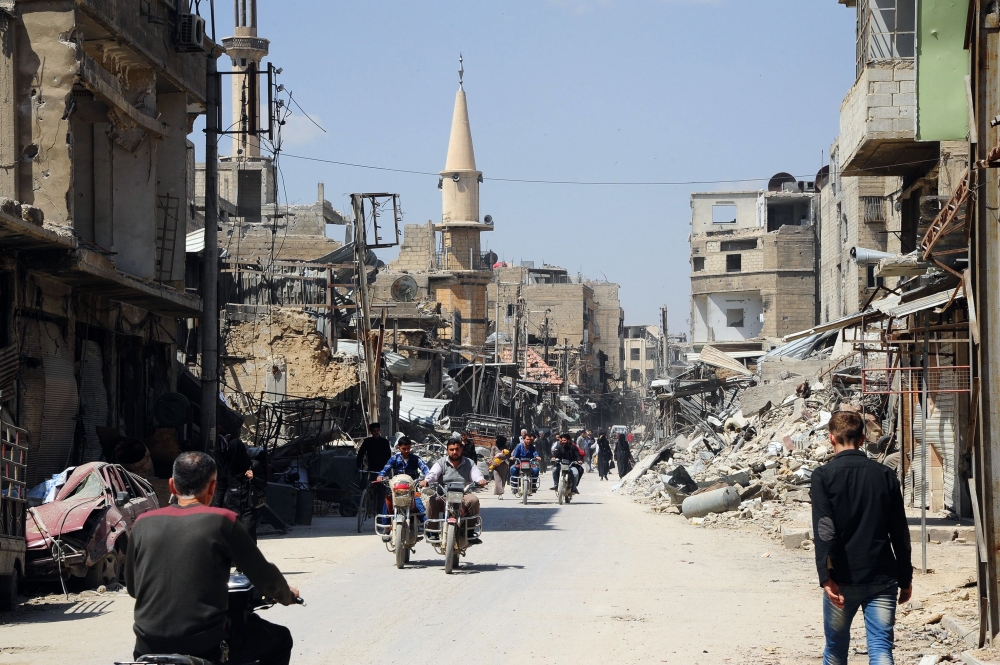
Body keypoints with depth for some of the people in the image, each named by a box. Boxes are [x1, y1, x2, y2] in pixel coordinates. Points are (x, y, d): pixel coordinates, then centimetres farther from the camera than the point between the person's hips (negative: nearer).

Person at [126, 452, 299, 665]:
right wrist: (288, 595, 23)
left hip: (149, 647, 4)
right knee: (279, 639, 20)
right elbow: (264, 578, 0)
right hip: (205, 646, -4)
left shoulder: (143, 523, 5)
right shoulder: (222, 521, -6)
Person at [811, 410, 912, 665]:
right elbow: (900, 532, 8)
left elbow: (824, 530, -15)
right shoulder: (885, 475, 6)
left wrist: (826, 577, -18)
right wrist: (905, 578, 15)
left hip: (843, 578, -2)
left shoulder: (824, 476, -4)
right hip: (882, 578, 2)